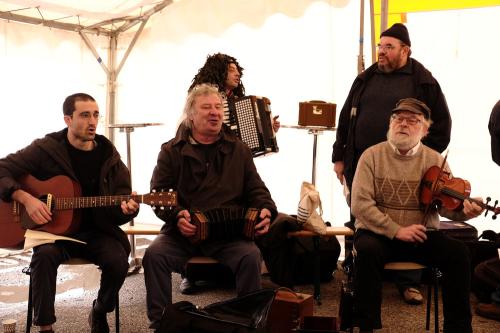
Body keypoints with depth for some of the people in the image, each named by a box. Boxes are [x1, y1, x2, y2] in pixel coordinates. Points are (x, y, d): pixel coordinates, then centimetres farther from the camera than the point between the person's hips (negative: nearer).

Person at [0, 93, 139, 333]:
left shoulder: (108, 156, 3)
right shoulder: (46, 149, -4)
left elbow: (122, 197, 5)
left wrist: (127, 209, -20)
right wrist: (25, 199, -19)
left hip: (95, 231, 2)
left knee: (118, 261, -26)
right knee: (44, 255, -34)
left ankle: (99, 312, 6)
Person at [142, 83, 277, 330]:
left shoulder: (238, 149, 14)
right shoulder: (172, 151, 8)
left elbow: (255, 189, 14)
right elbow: (158, 194, 4)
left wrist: (266, 210, -8)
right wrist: (176, 215, -17)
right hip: (183, 231, 0)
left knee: (251, 255, -28)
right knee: (154, 254, -26)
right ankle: (160, 322, -11)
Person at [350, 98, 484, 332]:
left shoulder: (434, 161, 3)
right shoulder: (372, 156, -2)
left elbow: (447, 204, -5)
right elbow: (360, 205, -11)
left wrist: (464, 210, -30)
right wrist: (396, 231, -20)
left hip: (422, 236, 2)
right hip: (378, 234, -2)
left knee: (458, 252, -23)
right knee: (368, 251, -34)